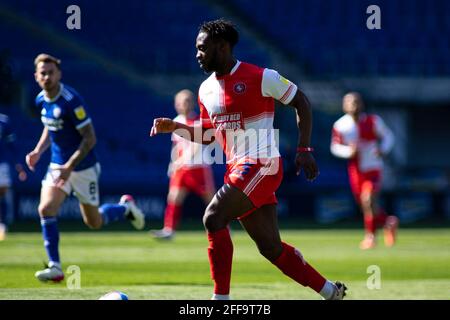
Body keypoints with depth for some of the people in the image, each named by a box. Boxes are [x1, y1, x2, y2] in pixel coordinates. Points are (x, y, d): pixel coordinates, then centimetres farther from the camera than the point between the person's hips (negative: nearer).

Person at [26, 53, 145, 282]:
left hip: (82, 167, -6)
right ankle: (55, 267, -11)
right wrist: (38, 151, 4)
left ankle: (126, 208, 39)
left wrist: (70, 166, -27)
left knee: (94, 222, 7)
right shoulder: (41, 100, -1)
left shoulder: (71, 101, -23)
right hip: (57, 164, 6)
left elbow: (90, 138, -21)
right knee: (46, 209, -16)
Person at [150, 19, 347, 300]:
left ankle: (221, 298, -16)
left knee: (213, 218, -21)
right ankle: (331, 292, 23)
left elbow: (301, 102, -2)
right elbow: (207, 135, 23)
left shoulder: (260, 77, -9)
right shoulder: (206, 89, 13)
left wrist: (305, 150, -7)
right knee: (271, 247, 8)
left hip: (262, 167, -8)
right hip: (237, 170, 8)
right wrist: (174, 127, 7)